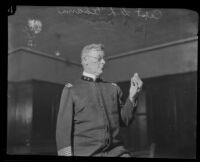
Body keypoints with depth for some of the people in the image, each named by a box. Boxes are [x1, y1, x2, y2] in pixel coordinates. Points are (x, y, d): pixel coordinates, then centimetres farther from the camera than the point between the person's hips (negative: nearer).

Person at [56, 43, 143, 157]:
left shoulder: (113, 88, 16)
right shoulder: (71, 90, 7)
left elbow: (124, 120, 16)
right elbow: (63, 127, 2)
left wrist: (132, 96, 3)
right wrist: (67, 153, -9)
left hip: (116, 151, 4)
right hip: (86, 152, -3)